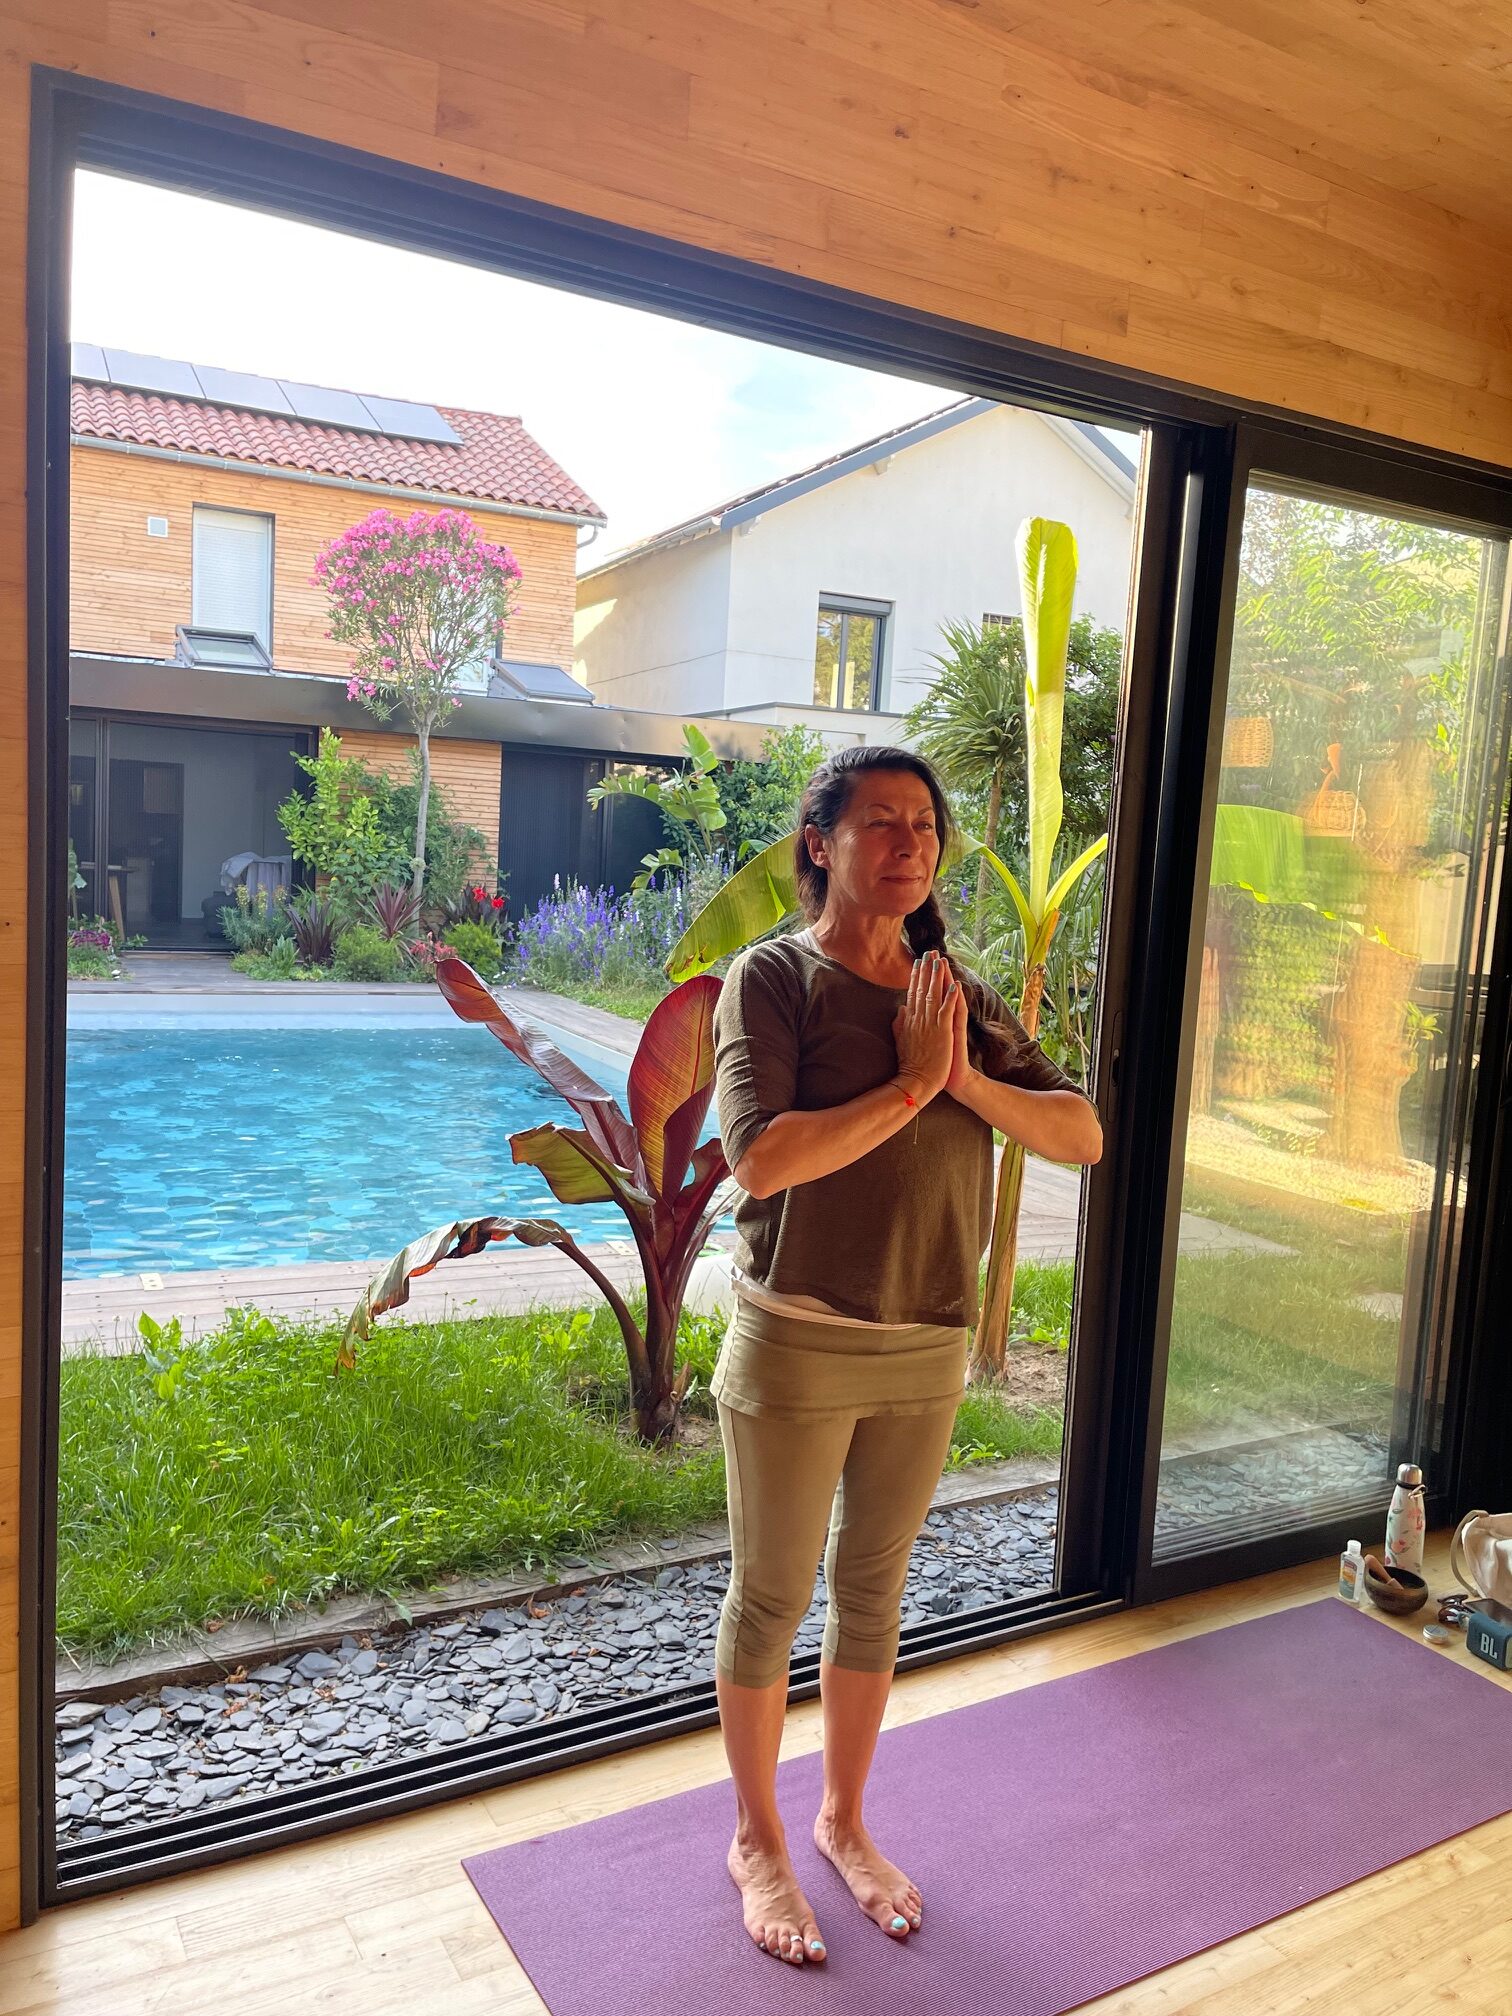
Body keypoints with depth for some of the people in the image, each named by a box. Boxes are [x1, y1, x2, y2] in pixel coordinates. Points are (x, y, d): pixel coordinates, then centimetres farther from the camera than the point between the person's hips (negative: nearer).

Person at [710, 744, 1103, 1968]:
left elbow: (1083, 1136, -2)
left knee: (874, 1592, 20)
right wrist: (908, 1085, -21)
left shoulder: (961, 997, 3)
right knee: (771, 1598, 13)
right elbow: (762, 1159, -25)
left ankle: (844, 1819, 43)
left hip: (928, 1350, 5)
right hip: (797, 1347, -5)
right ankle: (757, 1841, 37)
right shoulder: (774, 978, -12)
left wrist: (970, 1080, -17)